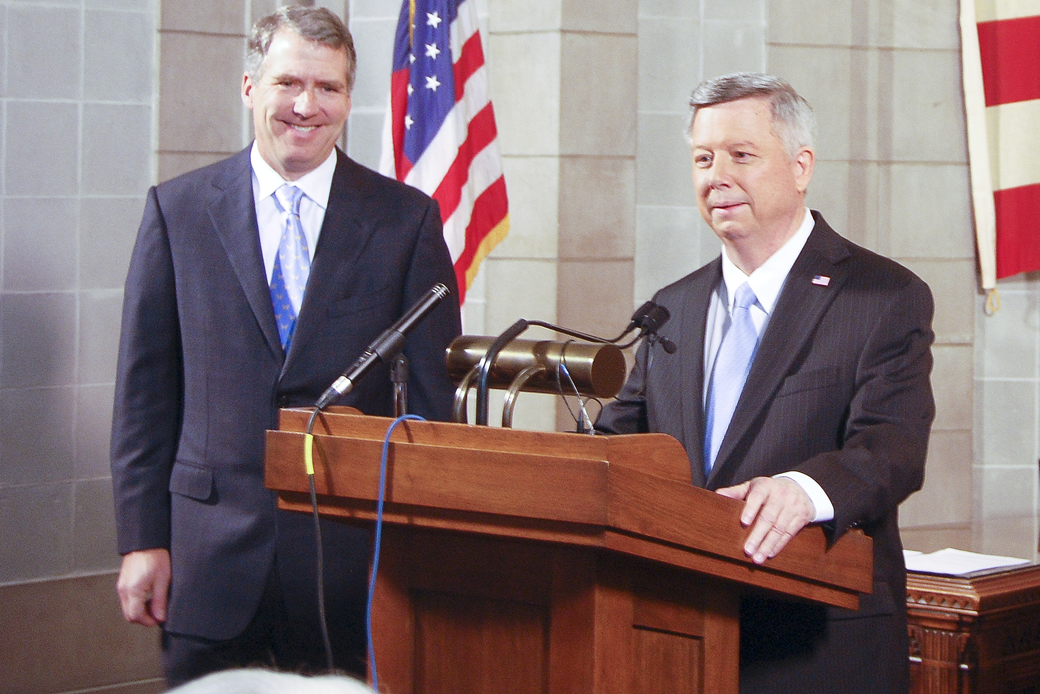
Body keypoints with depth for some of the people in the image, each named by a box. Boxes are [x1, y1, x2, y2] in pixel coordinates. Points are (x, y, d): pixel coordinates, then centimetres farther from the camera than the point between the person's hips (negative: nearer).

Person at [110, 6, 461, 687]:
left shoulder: (407, 219, 3)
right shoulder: (178, 210, 5)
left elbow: (435, 397, 3)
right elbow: (145, 391, 5)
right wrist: (142, 541, 0)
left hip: (352, 554, 0)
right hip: (211, 556, 1)